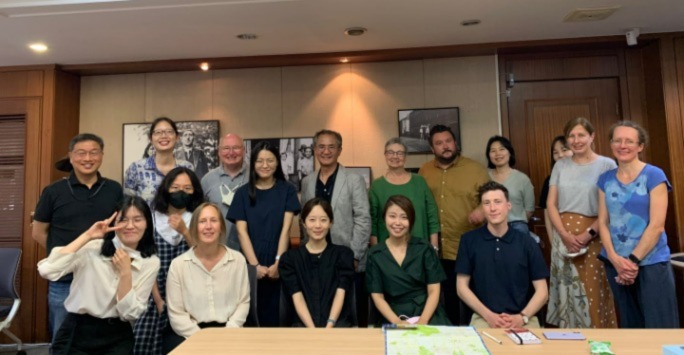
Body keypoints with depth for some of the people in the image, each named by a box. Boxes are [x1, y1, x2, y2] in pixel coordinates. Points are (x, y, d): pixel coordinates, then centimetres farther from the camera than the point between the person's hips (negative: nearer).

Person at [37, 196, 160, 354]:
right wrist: (87, 236, -17)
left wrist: (125, 273, -17)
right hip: (76, 333, -1)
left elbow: (129, 314, -6)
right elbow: (46, 270, -20)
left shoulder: (151, 262, -3)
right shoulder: (92, 248, -6)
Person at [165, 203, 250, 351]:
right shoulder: (178, 264, -2)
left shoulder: (237, 260, 1)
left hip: (227, 329, 1)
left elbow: (243, 302, 4)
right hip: (190, 333, -1)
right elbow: (176, 314, -2)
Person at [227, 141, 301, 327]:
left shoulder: (287, 190, 2)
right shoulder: (243, 193, 4)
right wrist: (256, 265, -12)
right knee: (253, 313, 6)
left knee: (276, 312, 4)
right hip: (251, 264, 1)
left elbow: (285, 229, -5)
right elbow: (242, 232, -3)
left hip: (279, 263, -1)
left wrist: (278, 262, -14)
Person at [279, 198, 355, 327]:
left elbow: (340, 294, 0)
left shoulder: (343, 254, 11)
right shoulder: (289, 258, 10)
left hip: (338, 322, 0)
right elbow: (297, 298, -1)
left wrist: (329, 326, -15)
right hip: (304, 324, 0)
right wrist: (312, 329, -15)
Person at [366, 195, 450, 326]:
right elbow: (377, 296, 1)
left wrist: (422, 321, -14)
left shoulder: (424, 248, 3)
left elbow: (434, 291, 0)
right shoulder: (375, 254, 2)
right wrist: (397, 322, -14)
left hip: (428, 315, 1)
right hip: (394, 318, 0)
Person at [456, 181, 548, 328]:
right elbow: (462, 287, 2)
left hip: (523, 319, 2)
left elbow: (542, 291, 5)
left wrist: (522, 317, -10)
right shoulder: (469, 240, 1)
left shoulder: (527, 242, 3)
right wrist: (488, 315, -9)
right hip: (484, 317, -1)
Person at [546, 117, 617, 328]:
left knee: (594, 293, 0)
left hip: (594, 238, -3)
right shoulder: (560, 166, 9)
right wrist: (565, 235, -7)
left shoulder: (607, 165, -2)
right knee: (568, 292, 10)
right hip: (563, 236, 3)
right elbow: (551, 204, 5)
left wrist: (589, 233, -15)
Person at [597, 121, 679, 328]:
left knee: (658, 328, 0)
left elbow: (657, 226, -10)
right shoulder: (606, 180, 7)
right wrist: (615, 259, -9)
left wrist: (633, 260, -11)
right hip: (615, 264, 4)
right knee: (629, 326, 14)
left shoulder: (654, 176, -4)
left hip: (651, 263, -4)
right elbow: (603, 222, 4)